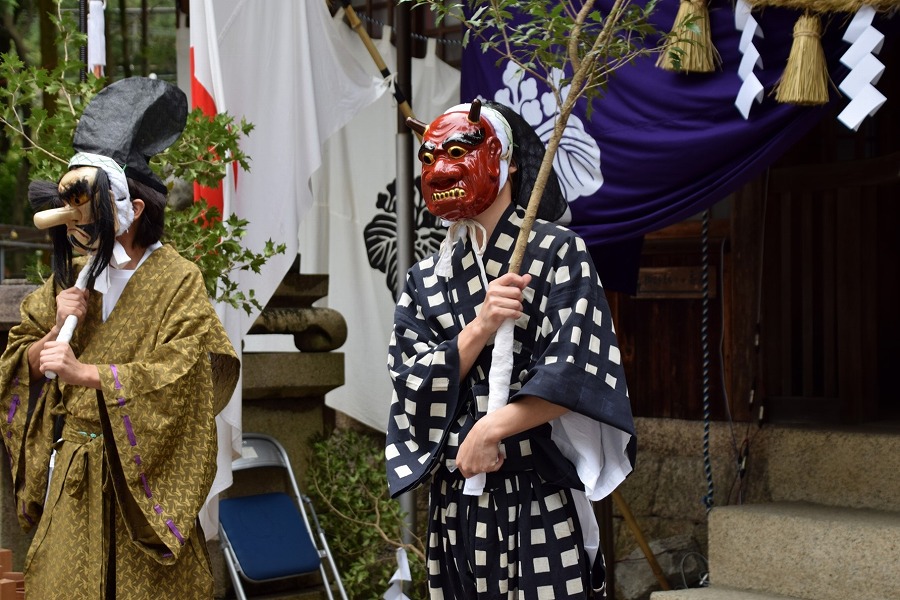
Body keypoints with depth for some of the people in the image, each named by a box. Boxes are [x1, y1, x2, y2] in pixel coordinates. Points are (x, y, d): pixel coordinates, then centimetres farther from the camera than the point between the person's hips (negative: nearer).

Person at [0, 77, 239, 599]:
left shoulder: (176, 281, -8)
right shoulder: (71, 278, 10)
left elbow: (184, 374, -20)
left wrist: (85, 373, -24)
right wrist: (56, 332, -8)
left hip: (139, 481, -5)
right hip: (68, 481, 5)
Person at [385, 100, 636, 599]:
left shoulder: (557, 252, -3)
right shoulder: (424, 279, 11)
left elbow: (573, 373, -13)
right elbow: (411, 384, 0)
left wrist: (490, 429, -16)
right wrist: (480, 327, -14)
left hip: (537, 498, -4)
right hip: (454, 504, 4)